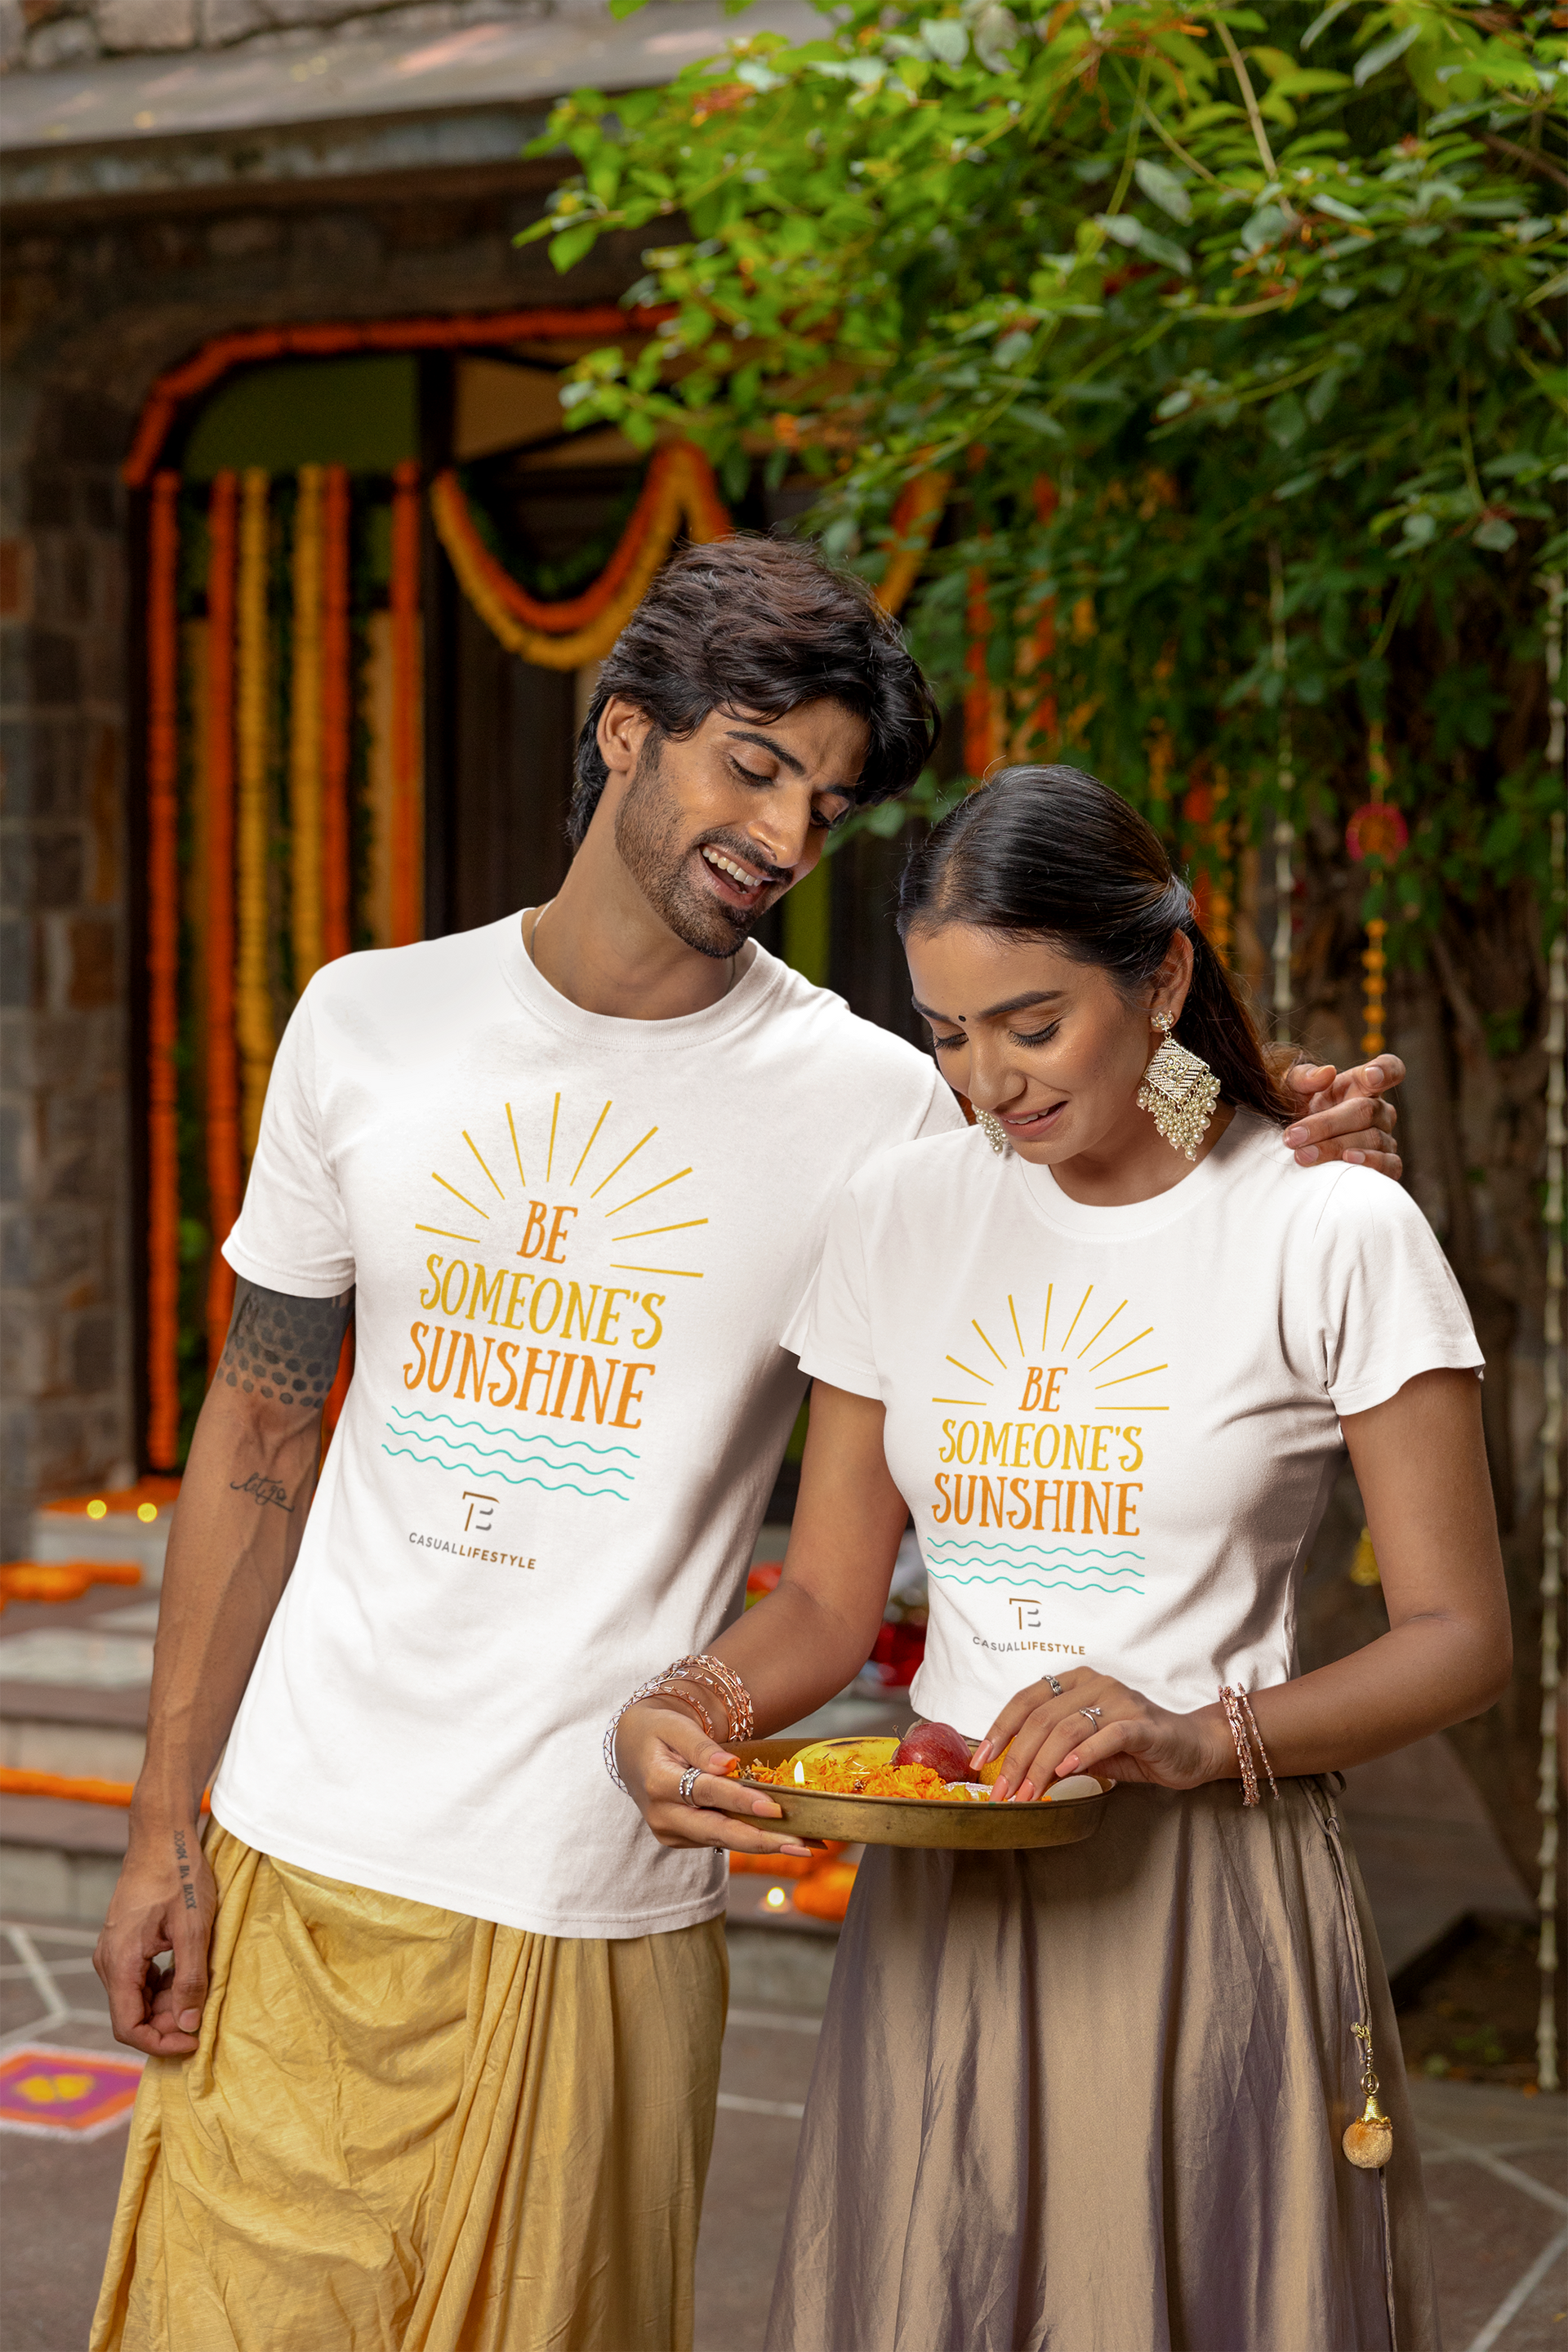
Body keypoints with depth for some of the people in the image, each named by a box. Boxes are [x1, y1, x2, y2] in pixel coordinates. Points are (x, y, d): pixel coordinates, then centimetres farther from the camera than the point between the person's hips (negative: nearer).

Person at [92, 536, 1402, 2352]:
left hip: (594, 1914, -2)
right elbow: (260, 1434, 7)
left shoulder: (874, 1106, -4)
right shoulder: (369, 1023, 3)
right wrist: (164, 1825, 5)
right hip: (291, 1862, 2)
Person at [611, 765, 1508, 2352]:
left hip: (1208, 1899, -3)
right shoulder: (899, 1215, 5)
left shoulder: (1334, 1236, -7)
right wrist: (668, 1717, -12)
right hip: (943, 1894, 3)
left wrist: (1202, 1740, -22)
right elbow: (829, 1593, 8)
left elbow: (1458, 1635, -6)